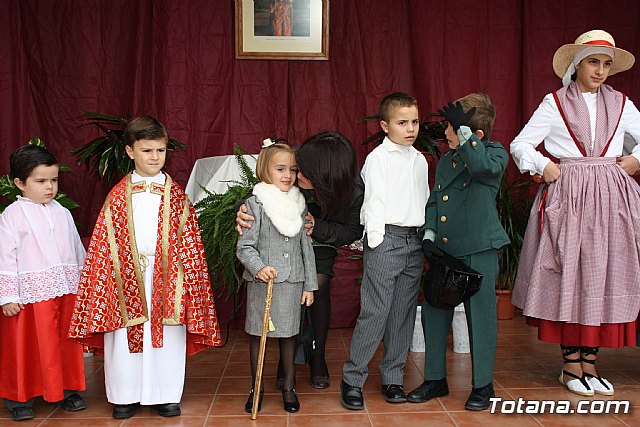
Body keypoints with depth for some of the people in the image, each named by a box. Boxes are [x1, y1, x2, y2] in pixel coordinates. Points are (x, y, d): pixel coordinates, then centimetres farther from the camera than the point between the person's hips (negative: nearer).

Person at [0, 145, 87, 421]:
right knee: (27, 346, 5)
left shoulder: (62, 213, 9)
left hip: (67, 290, 5)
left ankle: (66, 390, 27)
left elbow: (77, 250, 16)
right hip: (32, 293, -5)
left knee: (68, 342, 11)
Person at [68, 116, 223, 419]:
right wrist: (105, 279, -3)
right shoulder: (118, 196, 3)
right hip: (126, 276, 0)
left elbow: (188, 241, 4)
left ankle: (165, 395, 20)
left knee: (167, 335, 5)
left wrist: (188, 278, -2)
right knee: (125, 336, 5)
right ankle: (126, 396, 21)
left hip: (166, 276, 0)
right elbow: (104, 241, 3)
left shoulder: (175, 195, 4)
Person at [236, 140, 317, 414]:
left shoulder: (299, 205, 9)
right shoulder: (255, 204, -5)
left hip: (292, 282, 3)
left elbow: (306, 248, 12)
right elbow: (245, 246, -8)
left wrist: (309, 284, 10)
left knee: (288, 334, 11)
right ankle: (257, 389, 23)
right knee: (257, 334, 7)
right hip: (261, 282, -3)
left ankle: (289, 388, 25)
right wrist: (258, 268, -26)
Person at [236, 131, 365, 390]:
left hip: (322, 244, 1)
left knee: (319, 285, -11)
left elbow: (353, 232, -18)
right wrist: (242, 212, -44)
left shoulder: (353, 190, -34)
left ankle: (318, 358, 8)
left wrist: (318, 227, -36)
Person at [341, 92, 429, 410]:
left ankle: (392, 378, 19)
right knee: (374, 312, -8)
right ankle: (352, 380, 3)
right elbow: (374, 202, -9)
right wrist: (376, 241, -14)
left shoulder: (419, 160, 16)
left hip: (414, 241, 6)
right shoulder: (377, 158, -3)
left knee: (403, 313, 9)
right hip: (385, 239, -6)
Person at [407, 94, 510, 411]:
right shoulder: (445, 161, 13)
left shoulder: (495, 153, -4)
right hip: (443, 251, 6)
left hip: (478, 252, -6)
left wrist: (464, 129, -23)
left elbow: (483, 166, -29)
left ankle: (483, 385, 20)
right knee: (434, 313, 10)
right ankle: (435, 379, 25)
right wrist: (429, 234, 1)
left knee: (480, 316, 3)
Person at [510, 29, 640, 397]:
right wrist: (543, 166, -10)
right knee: (569, 277, -3)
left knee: (603, 276, 3)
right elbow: (520, 144, 3)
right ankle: (572, 366, 8)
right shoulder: (554, 104, 3)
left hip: (609, 200, 3)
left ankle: (589, 363, 13)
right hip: (567, 198, -3)